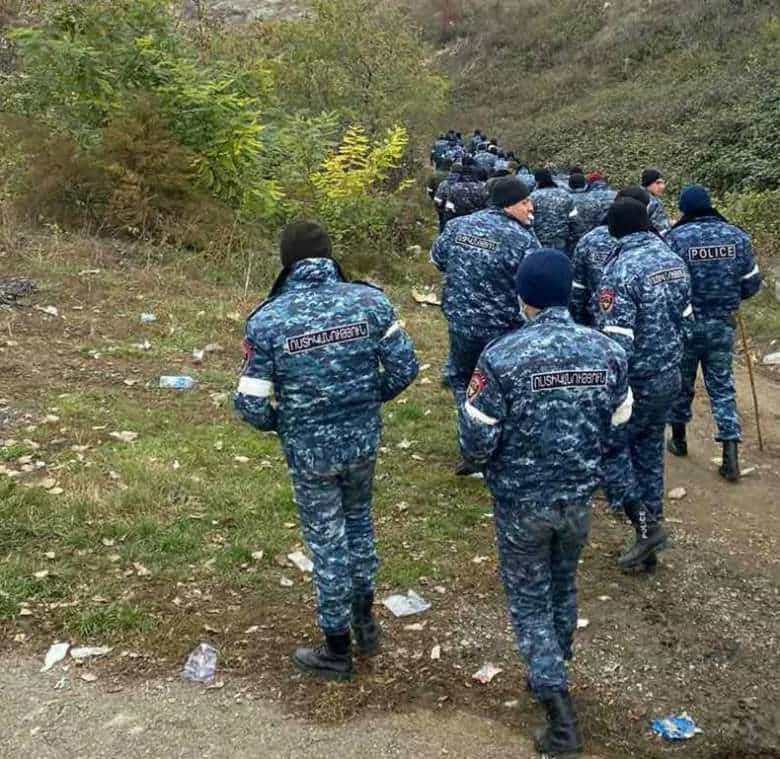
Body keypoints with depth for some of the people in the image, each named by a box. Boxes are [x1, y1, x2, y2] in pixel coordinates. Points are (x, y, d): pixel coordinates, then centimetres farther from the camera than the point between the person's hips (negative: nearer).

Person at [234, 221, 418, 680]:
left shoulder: (267, 320, -16)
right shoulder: (370, 300, -9)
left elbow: (251, 405, -14)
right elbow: (404, 368, -6)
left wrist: (280, 423, 9)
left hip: (310, 451, -3)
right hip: (364, 439, 3)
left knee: (327, 541, 13)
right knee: (359, 519, 27)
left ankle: (338, 651, 29)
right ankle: (365, 620, 41)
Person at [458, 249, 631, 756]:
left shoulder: (501, 357, -21)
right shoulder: (607, 351, -9)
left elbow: (477, 443, -18)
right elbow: (619, 429, 1)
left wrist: (490, 460, 6)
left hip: (521, 501, -4)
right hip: (579, 496, 4)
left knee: (529, 600, 13)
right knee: (564, 586, 25)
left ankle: (562, 714, 9)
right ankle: (552, 676, 46)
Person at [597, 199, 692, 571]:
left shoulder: (621, 270, -22)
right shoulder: (674, 260, 4)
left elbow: (616, 342, -25)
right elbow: (685, 317, 12)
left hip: (636, 383, -8)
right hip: (669, 377, 8)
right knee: (650, 453, 17)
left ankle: (645, 524, 1)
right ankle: (648, 548, 26)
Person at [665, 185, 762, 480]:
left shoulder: (677, 237, -13)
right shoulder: (737, 235, -3)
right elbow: (751, 284, 0)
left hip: (685, 324, -2)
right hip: (722, 325, 2)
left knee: (681, 382, 16)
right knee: (722, 385, 9)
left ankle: (679, 438, 33)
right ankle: (731, 454, 2)